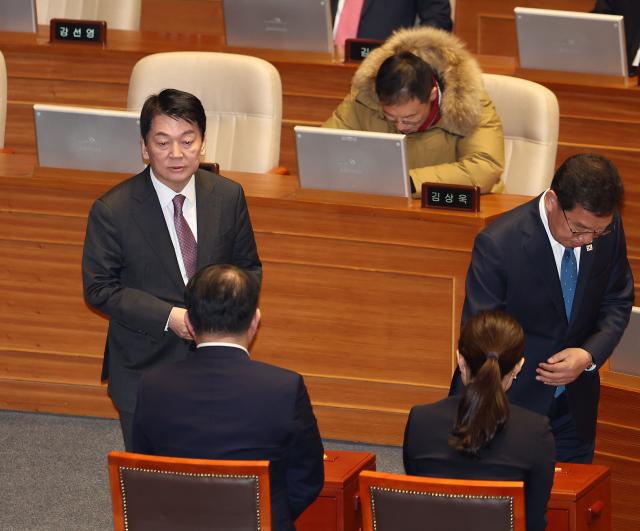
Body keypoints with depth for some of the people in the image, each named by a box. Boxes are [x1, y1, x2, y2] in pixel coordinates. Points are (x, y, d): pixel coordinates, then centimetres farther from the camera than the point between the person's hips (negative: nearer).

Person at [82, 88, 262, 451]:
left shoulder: (229, 197, -1)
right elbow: (99, 289, -10)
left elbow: (248, 267, 9)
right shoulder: (112, 210, -12)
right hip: (145, 365, -2)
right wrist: (168, 317, -20)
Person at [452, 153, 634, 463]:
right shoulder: (498, 244, -24)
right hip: (510, 403, -5)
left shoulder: (608, 227, -10)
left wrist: (589, 355, -13)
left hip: (575, 403, 5)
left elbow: (617, 302, 6)